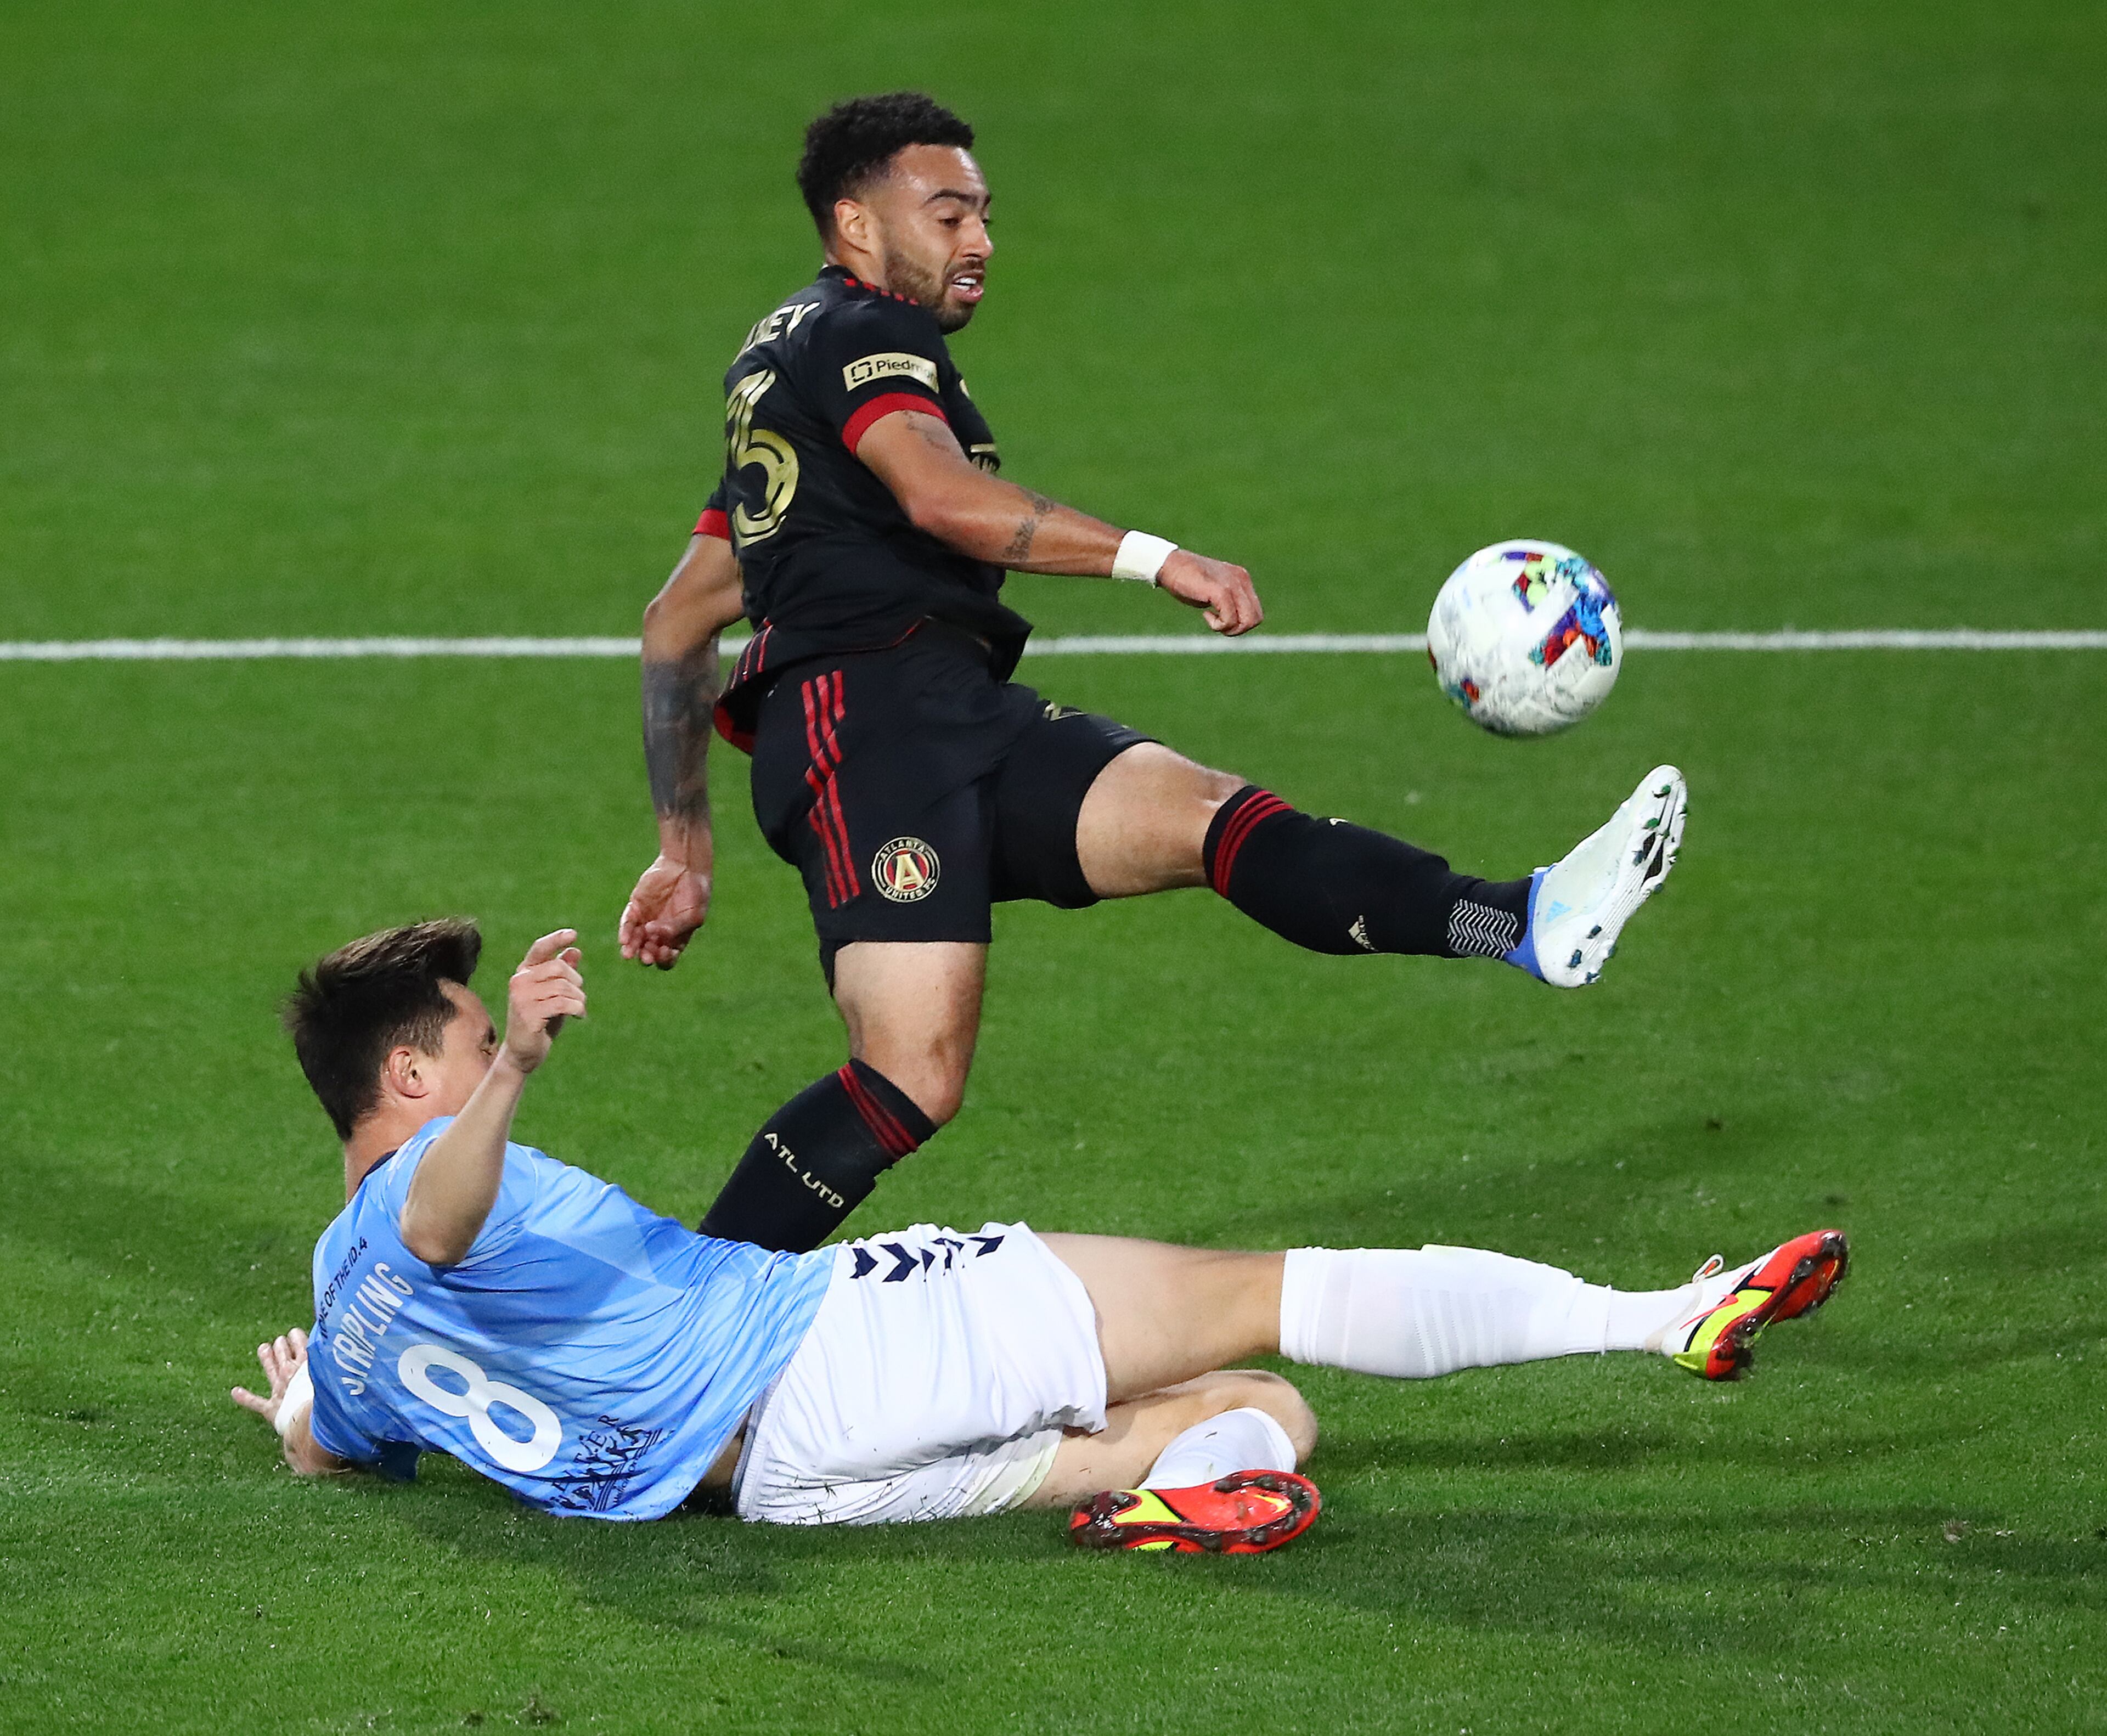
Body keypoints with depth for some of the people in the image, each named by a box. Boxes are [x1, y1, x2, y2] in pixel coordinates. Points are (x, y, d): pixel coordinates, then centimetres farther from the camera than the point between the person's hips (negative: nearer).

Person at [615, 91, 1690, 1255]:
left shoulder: (775, 369, 32)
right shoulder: (863, 331, 1)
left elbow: (679, 619, 33)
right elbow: (942, 497, -20)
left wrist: (684, 848, 33)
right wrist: (1156, 559, -27)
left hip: (960, 726, 9)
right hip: (877, 713, -9)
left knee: (1207, 818, -11)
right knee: (914, 1075, -21)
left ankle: (1534, 925, -29)